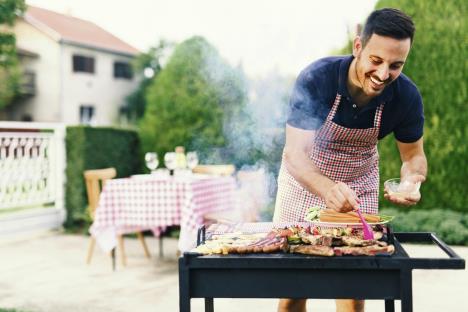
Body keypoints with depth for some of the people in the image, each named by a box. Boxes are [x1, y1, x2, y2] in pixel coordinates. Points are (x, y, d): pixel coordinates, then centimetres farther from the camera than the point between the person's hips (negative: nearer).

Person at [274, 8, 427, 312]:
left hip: (359, 186, 2)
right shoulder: (316, 79, -31)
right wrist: (326, 189, -56)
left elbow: (414, 155, -7)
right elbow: (294, 153, -35)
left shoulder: (406, 96, -21)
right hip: (305, 180, -1)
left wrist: (412, 180, -31)